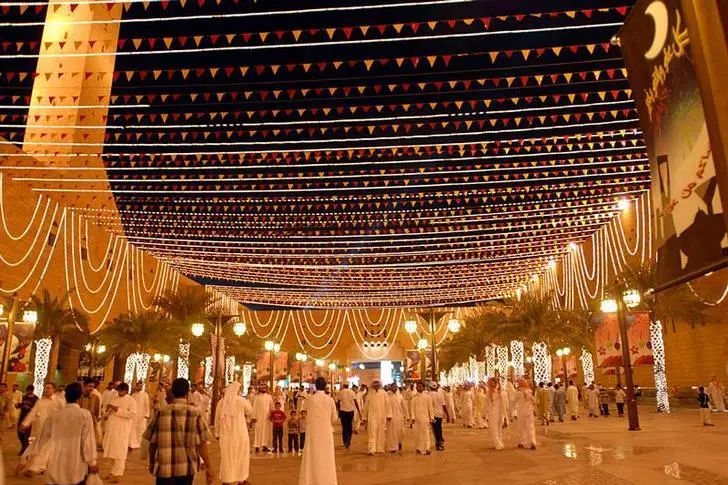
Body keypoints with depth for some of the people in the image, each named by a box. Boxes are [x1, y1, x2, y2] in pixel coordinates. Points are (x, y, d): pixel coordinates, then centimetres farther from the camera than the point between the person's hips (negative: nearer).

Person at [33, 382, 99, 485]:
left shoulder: (54, 415, -1)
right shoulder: (85, 414, -13)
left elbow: (43, 439, 11)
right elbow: (88, 440, -13)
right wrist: (92, 462, -3)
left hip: (56, 467, 4)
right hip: (76, 467, -3)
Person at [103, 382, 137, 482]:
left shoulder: (131, 400, -6)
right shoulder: (115, 399, 14)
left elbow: (132, 414, -18)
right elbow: (108, 413, 20)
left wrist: (118, 410, -22)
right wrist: (108, 409, -4)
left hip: (122, 430, -7)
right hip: (112, 429, 7)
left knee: (120, 451, -2)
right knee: (112, 450, 13)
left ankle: (116, 474, 5)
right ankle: (114, 471, 28)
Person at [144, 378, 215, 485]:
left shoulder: (161, 413, -4)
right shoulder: (195, 413, -8)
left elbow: (152, 442, 2)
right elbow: (201, 444, -10)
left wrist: (151, 463, 18)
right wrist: (209, 467, -3)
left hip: (164, 466, 0)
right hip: (187, 467, 0)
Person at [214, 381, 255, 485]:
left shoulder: (221, 402, 1)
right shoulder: (241, 400, -8)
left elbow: (217, 419, 7)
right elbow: (250, 413, 8)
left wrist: (217, 432, 17)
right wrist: (249, 420, 29)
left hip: (225, 433, 3)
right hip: (239, 432, -3)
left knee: (226, 456, 13)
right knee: (241, 455, 10)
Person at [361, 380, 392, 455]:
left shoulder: (383, 393, 1)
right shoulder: (370, 394, 2)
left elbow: (387, 404, 0)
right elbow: (366, 406, 9)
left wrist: (388, 415, -6)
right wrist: (364, 417, 10)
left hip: (382, 417, 1)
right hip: (372, 416, -1)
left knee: (381, 433, 8)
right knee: (372, 433, -8)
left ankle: (380, 449, 19)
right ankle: (372, 450, -11)